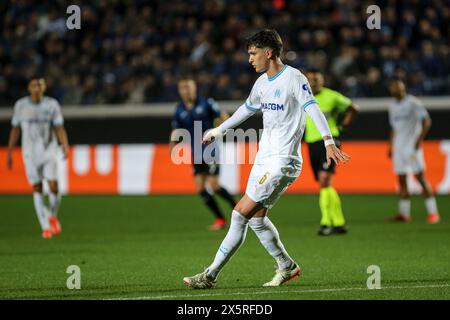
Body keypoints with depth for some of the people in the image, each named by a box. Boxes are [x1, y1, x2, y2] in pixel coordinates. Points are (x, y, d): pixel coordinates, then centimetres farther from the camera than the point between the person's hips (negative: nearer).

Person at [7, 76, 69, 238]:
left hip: (49, 151, -1)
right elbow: (15, 130, 10)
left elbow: (59, 128, -2)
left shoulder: (52, 104, 0)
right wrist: (9, 153, 9)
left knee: (53, 187, -10)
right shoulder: (20, 105, 2)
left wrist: (65, 146, -20)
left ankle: (53, 216, 19)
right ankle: (45, 227, 3)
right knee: (37, 189, -2)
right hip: (30, 152, 1)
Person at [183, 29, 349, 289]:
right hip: (264, 158, 9)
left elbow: (313, 108, -23)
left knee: (240, 214, -11)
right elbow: (248, 109, 32)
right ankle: (287, 266, 26)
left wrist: (328, 141, -37)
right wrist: (219, 131, 41)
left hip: (283, 161, -9)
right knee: (256, 218, 10)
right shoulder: (262, 82, 14)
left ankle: (211, 276, -9)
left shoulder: (294, 78, -11)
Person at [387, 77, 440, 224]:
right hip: (398, 147, 7)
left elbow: (426, 121, -10)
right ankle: (404, 214, 8)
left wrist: (420, 139, -17)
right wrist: (390, 147, 21)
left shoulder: (413, 103, -6)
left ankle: (433, 212, -8)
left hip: (412, 146, -7)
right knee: (401, 180, 4)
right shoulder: (393, 106, 15)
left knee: (420, 177, -9)